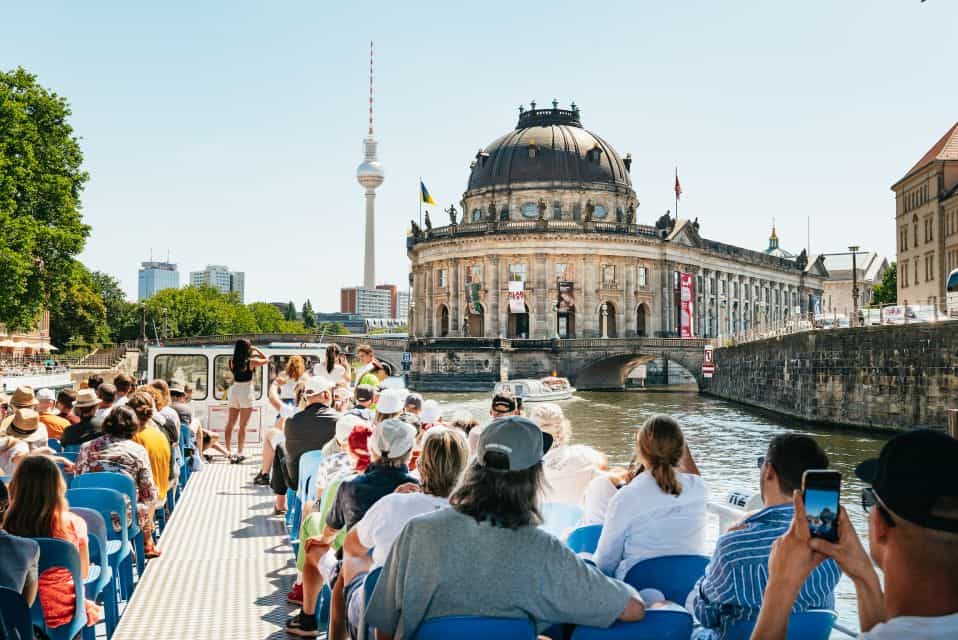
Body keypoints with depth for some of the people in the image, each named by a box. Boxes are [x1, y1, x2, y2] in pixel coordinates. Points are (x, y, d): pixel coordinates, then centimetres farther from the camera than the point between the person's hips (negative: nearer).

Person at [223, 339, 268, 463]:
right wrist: (257, 350, 10)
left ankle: (229, 452, 15)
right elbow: (266, 360, 3)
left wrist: (251, 354, 18)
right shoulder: (251, 362, -11)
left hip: (234, 390, 4)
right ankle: (239, 453, -3)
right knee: (243, 425, 0)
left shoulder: (232, 362, -1)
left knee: (230, 424, 13)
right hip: (246, 392, -4)